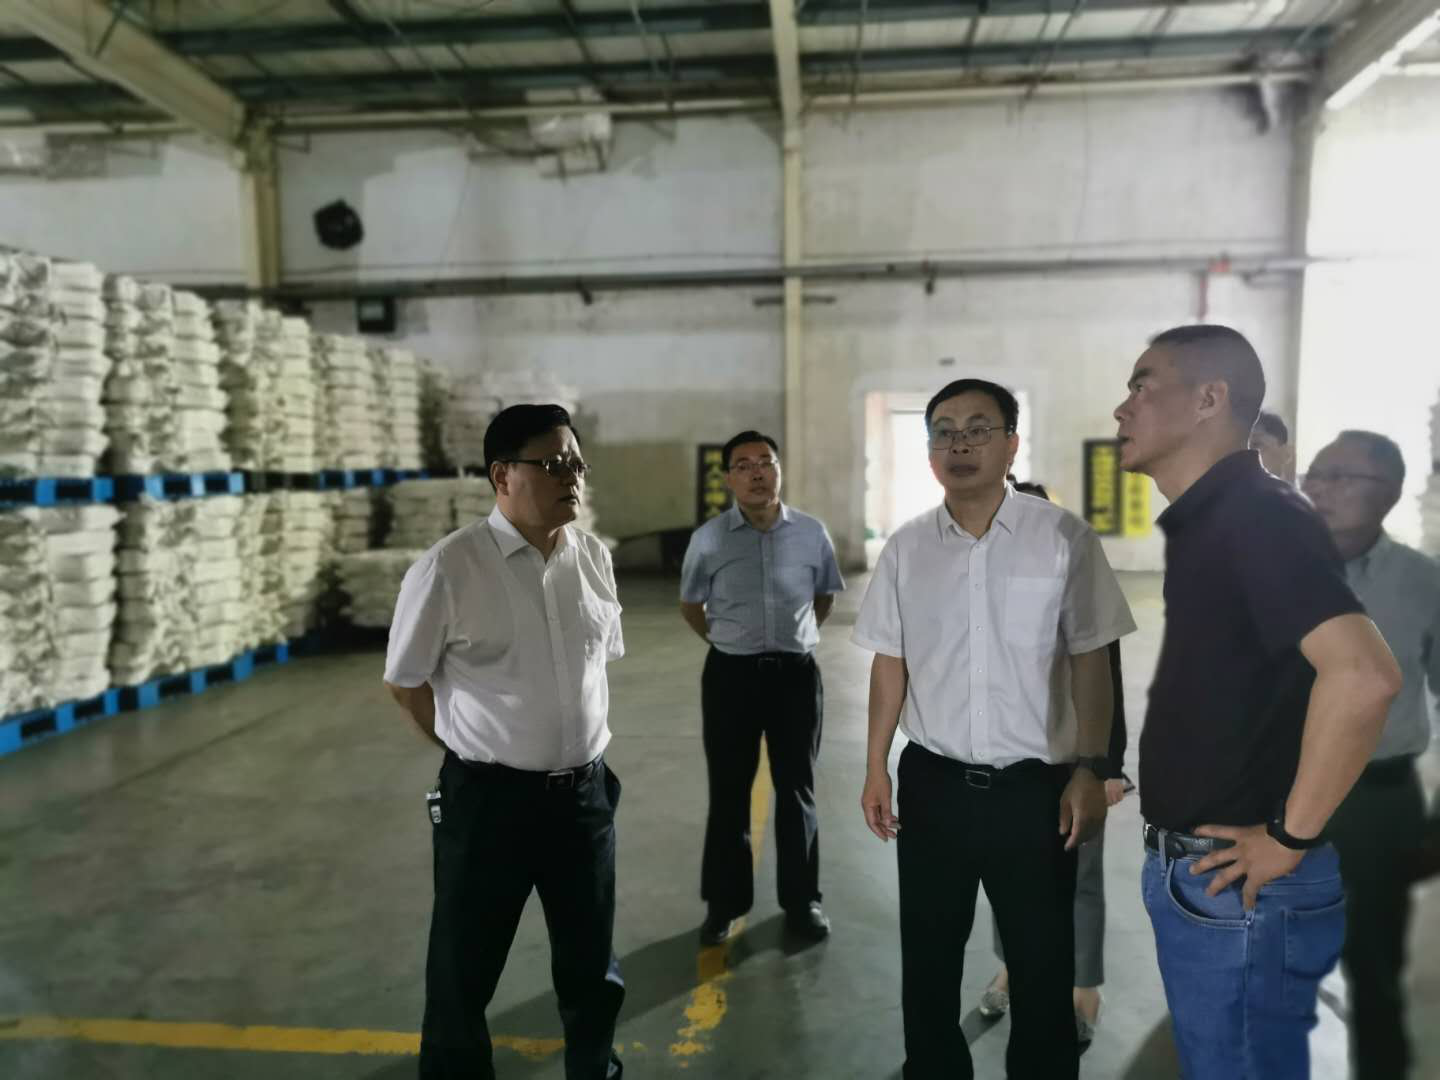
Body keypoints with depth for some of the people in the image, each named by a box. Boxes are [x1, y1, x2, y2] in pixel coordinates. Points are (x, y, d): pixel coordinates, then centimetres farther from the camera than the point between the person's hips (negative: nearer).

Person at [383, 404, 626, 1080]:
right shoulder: (448, 569, -15)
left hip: (584, 791, 4)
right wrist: (475, 757, 2)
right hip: (487, 798, -4)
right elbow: (405, 682, -3)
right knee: (462, 974, 14)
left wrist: (574, 744, 12)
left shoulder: (594, 558, 0)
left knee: (592, 965, 21)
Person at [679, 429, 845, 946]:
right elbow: (690, 606, 9)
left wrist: (795, 637, 11)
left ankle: (802, 899, 26)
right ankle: (723, 902, 21)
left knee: (797, 789, 11)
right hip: (730, 674, -1)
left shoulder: (812, 533, -3)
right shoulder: (707, 539, -6)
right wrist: (727, 642, 9)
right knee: (728, 791, 7)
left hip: (796, 672, 1)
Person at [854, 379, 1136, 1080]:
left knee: (1043, 967, 12)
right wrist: (875, 769, 3)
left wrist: (1091, 770, -8)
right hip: (933, 783, 3)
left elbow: (1090, 662, -4)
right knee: (927, 961, 17)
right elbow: (890, 661, 6)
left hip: (1036, 785, -2)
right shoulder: (906, 548, 2)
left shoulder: (1065, 540, -6)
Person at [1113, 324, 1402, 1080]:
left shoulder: (1257, 516, -19)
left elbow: (1363, 674, -32)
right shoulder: (1206, 523, 10)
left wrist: (1290, 838, -23)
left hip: (1236, 884, -9)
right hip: (1194, 869, 9)